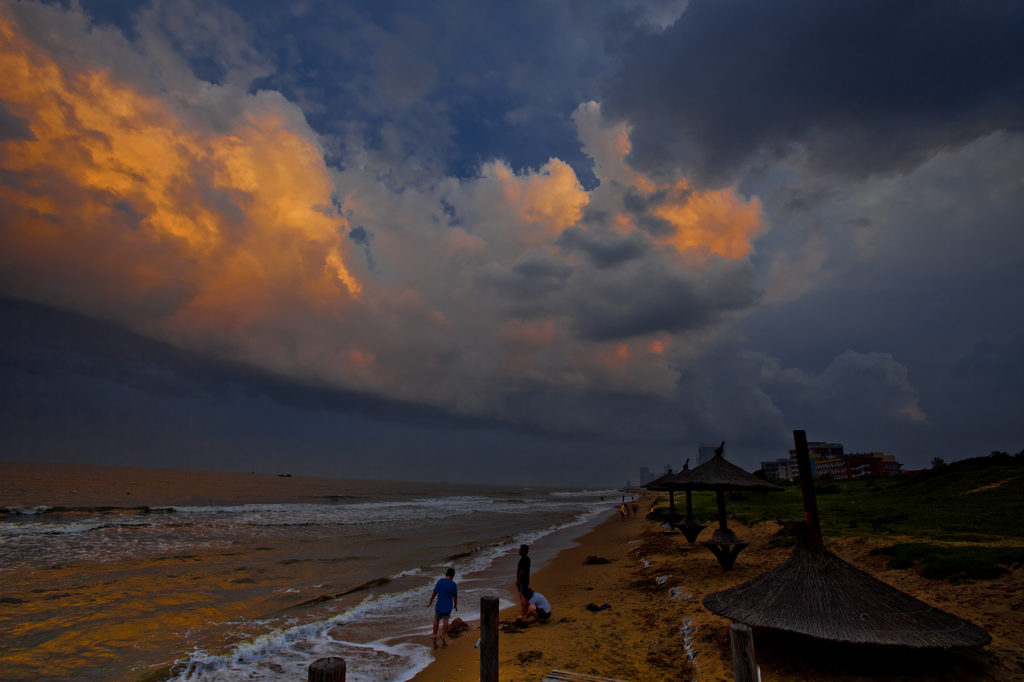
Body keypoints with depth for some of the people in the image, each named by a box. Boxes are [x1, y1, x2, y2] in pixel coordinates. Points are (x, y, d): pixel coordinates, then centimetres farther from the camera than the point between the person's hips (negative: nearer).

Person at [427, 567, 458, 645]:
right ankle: (443, 635, 9)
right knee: (446, 620, 10)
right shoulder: (454, 585, -8)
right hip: (448, 606, 1)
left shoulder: (441, 581, -13)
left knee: (436, 619, 15)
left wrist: (430, 601, 1)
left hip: (440, 605, -1)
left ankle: (434, 635, 21)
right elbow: (455, 596, -1)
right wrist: (456, 605, 13)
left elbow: (435, 592, -11)